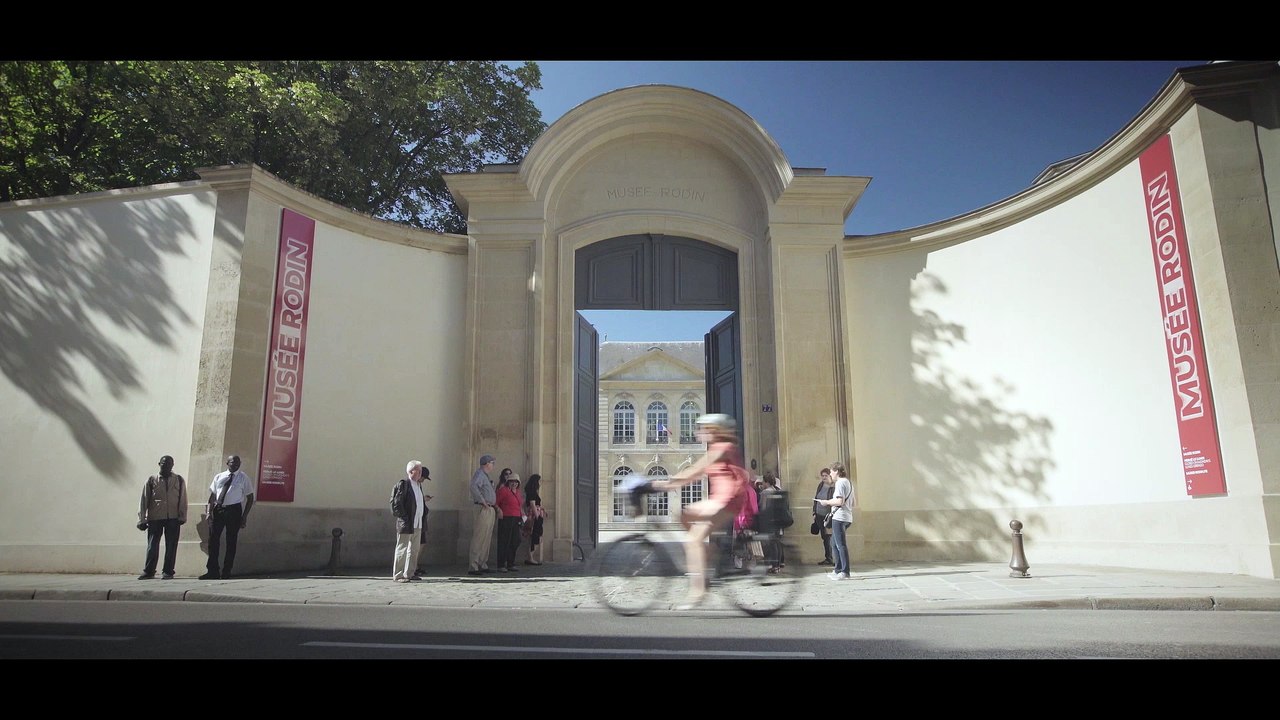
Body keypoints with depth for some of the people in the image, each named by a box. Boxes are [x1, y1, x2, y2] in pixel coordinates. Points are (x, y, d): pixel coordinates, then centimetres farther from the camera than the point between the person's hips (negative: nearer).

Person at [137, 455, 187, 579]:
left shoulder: (179, 480, 8)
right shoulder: (151, 480, 6)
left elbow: (183, 499, 6)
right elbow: (144, 500, 6)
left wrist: (182, 517, 0)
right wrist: (142, 519, 3)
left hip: (173, 518, 0)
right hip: (155, 518, 0)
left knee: (171, 546, 3)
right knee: (152, 546, 1)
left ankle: (168, 572, 10)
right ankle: (148, 571, 12)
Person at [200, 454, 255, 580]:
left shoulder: (243, 477, 2)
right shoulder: (219, 477, 11)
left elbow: (250, 498, 2)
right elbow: (212, 494, 11)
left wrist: (244, 516, -6)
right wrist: (209, 511, -4)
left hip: (234, 510, -3)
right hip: (218, 509, 3)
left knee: (231, 541, 2)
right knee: (213, 539, 0)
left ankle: (226, 572, 11)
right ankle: (213, 571, 8)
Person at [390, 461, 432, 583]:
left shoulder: (418, 485, 15)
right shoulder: (403, 484, -10)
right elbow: (396, 504, -14)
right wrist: (405, 517, -16)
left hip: (418, 524, 8)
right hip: (406, 523, -8)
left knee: (415, 549, 12)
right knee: (402, 549, -1)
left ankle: (410, 573, 20)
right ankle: (398, 575, 5)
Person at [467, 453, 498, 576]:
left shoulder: (485, 475, 20)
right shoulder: (479, 474, -11)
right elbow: (473, 487, -30)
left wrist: (494, 505, 15)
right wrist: (483, 501, -26)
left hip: (490, 510, 10)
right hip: (483, 510, -10)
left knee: (487, 539, 13)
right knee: (479, 539, -9)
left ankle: (483, 565, 20)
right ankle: (473, 567, -8)